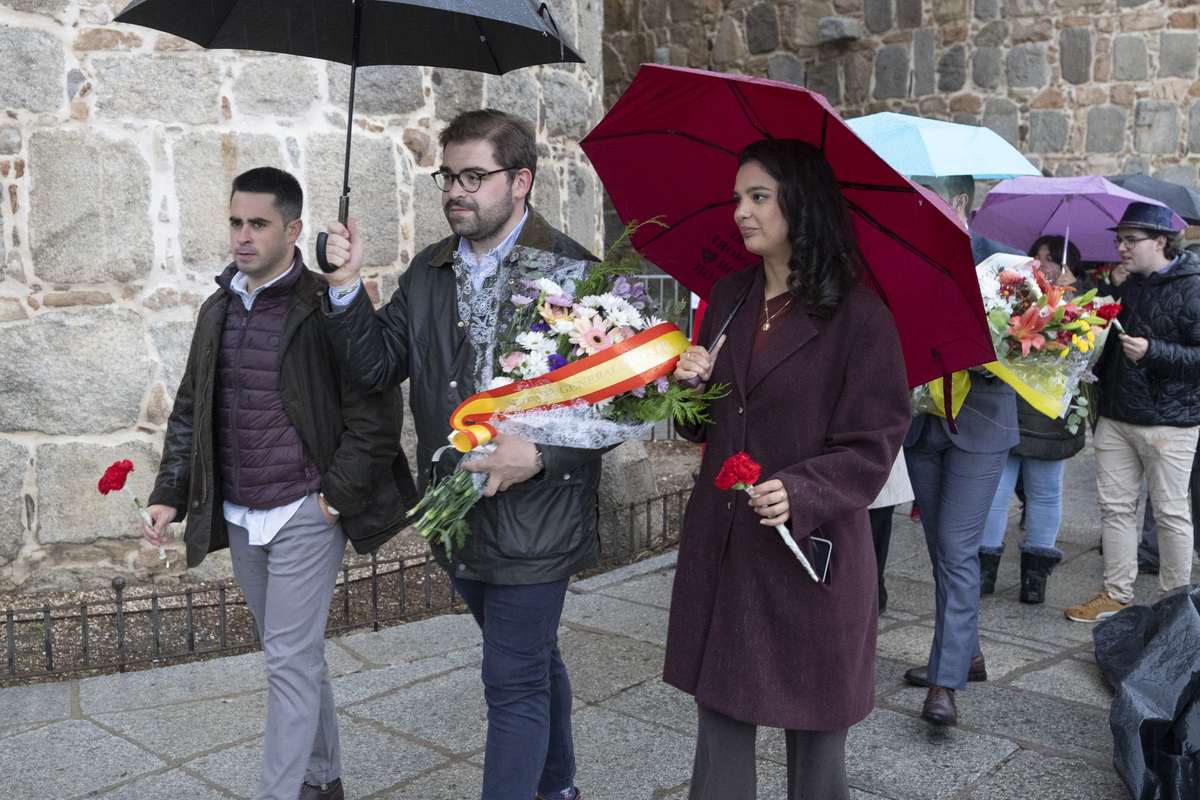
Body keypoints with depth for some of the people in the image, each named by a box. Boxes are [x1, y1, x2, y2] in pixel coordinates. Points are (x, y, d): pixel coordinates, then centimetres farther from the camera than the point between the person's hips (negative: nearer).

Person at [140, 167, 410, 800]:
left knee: (290, 661, -2)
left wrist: (336, 497, -13)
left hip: (304, 515, -7)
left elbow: (376, 414, -13)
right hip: (239, 517, 7)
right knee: (297, 654, 18)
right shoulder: (218, 310, 10)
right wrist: (169, 495, 8)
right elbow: (189, 411, 16)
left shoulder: (326, 308, -12)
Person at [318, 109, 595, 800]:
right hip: (458, 514, 7)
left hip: (536, 517, -6)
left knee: (515, 684, 0)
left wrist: (541, 454, -25)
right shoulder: (430, 271, 8)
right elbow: (378, 366, 4)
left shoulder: (573, 271, -12)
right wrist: (348, 288, -9)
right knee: (533, 660, 24)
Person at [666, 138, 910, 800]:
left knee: (814, 731, 10)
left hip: (811, 550, -5)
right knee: (719, 720, 13)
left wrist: (802, 494, -24)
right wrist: (690, 385, -6)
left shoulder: (858, 315, -10)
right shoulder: (728, 298, 9)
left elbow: (872, 445, -10)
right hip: (721, 546, 5)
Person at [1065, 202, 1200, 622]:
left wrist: (1153, 351, -24)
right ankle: (1116, 593, 20)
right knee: (1115, 505, 9)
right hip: (1116, 414, 7)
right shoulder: (1126, 281, 11)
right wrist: (1112, 290, 0)